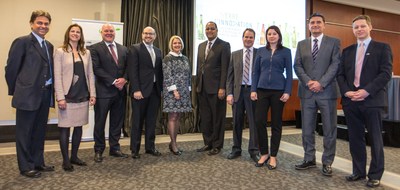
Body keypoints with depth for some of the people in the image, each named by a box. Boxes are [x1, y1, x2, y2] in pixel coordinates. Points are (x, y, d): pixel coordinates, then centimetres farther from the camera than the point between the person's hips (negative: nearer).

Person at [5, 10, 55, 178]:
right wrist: (15, 91, -2)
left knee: (39, 132, 16)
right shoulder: (22, 42, -8)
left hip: (45, 95, 7)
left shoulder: (49, 45, 13)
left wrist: (50, 91, 8)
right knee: (24, 132, 6)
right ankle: (26, 167, 18)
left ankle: (38, 162, 29)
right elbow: (11, 68, -8)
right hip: (28, 95, -7)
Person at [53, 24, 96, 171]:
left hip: (83, 96, 4)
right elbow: (57, 76, -6)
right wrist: (60, 97, -13)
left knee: (79, 127, 10)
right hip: (68, 96, -4)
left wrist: (92, 94, 3)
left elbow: (90, 74, 10)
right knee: (65, 127, 2)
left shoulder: (86, 53, 11)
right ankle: (65, 160, 13)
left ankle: (74, 157, 23)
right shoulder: (60, 51, 0)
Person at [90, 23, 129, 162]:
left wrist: (123, 79, -10)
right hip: (103, 91, -4)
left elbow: (128, 67, 9)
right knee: (100, 123, 5)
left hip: (120, 91, 5)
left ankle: (115, 148, 24)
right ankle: (98, 151, 19)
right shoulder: (95, 48, -1)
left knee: (117, 122, 11)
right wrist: (113, 82, -15)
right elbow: (96, 69, -11)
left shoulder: (123, 49, 14)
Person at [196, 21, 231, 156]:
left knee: (217, 118, 4)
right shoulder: (201, 46, 16)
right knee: (205, 118, 11)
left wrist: (222, 88, -16)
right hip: (202, 88, 6)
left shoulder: (224, 45, -3)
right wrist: (197, 84, 12)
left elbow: (225, 68, -10)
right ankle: (208, 143, 24)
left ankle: (217, 145, 17)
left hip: (216, 88, -6)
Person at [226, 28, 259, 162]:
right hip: (238, 91, 2)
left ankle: (254, 151, 13)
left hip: (253, 91, -2)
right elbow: (230, 76, 8)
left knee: (254, 122, 1)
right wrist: (229, 93, -1)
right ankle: (236, 149, 21)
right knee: (237, 122, 8)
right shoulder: (235, 55, 12)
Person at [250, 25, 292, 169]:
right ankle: (264, 153, 14)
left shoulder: (285, 51, 4)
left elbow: (289, 73, 1)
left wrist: (287, 92, -9)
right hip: (262, 90, 2)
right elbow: (255, 71, 9)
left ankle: (273, 156, 16)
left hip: (278, 91, -2)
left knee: (276, 123, 5)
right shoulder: (261, 51, 10)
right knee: (259, 122, -3)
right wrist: (253, 90, 0)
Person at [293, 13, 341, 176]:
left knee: (329, 129, 3)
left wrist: (320, 83, -16)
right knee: (307, 129, 8)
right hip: (307, 92, 3)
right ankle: (309, 159, 20)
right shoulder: (302, 44, 14)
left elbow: (335, 64, -5)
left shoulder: (334, 42, 5)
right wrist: (308, 82, -10)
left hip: (327, 91, -2)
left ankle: (327, 162, 15)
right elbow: (297, 66, 5)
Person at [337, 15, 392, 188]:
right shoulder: (347, 51, 15)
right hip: (350, 101, 4)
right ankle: (358, 171, 21)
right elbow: (340, 74, 10)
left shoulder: (382, 48, 3)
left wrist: (367, 91, -17)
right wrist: (346, 91, -7)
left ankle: (375, 175, 17)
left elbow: (386, 73, -7)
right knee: (355, 138, 9)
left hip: (372, 100, -4)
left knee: (375, 139, 5)